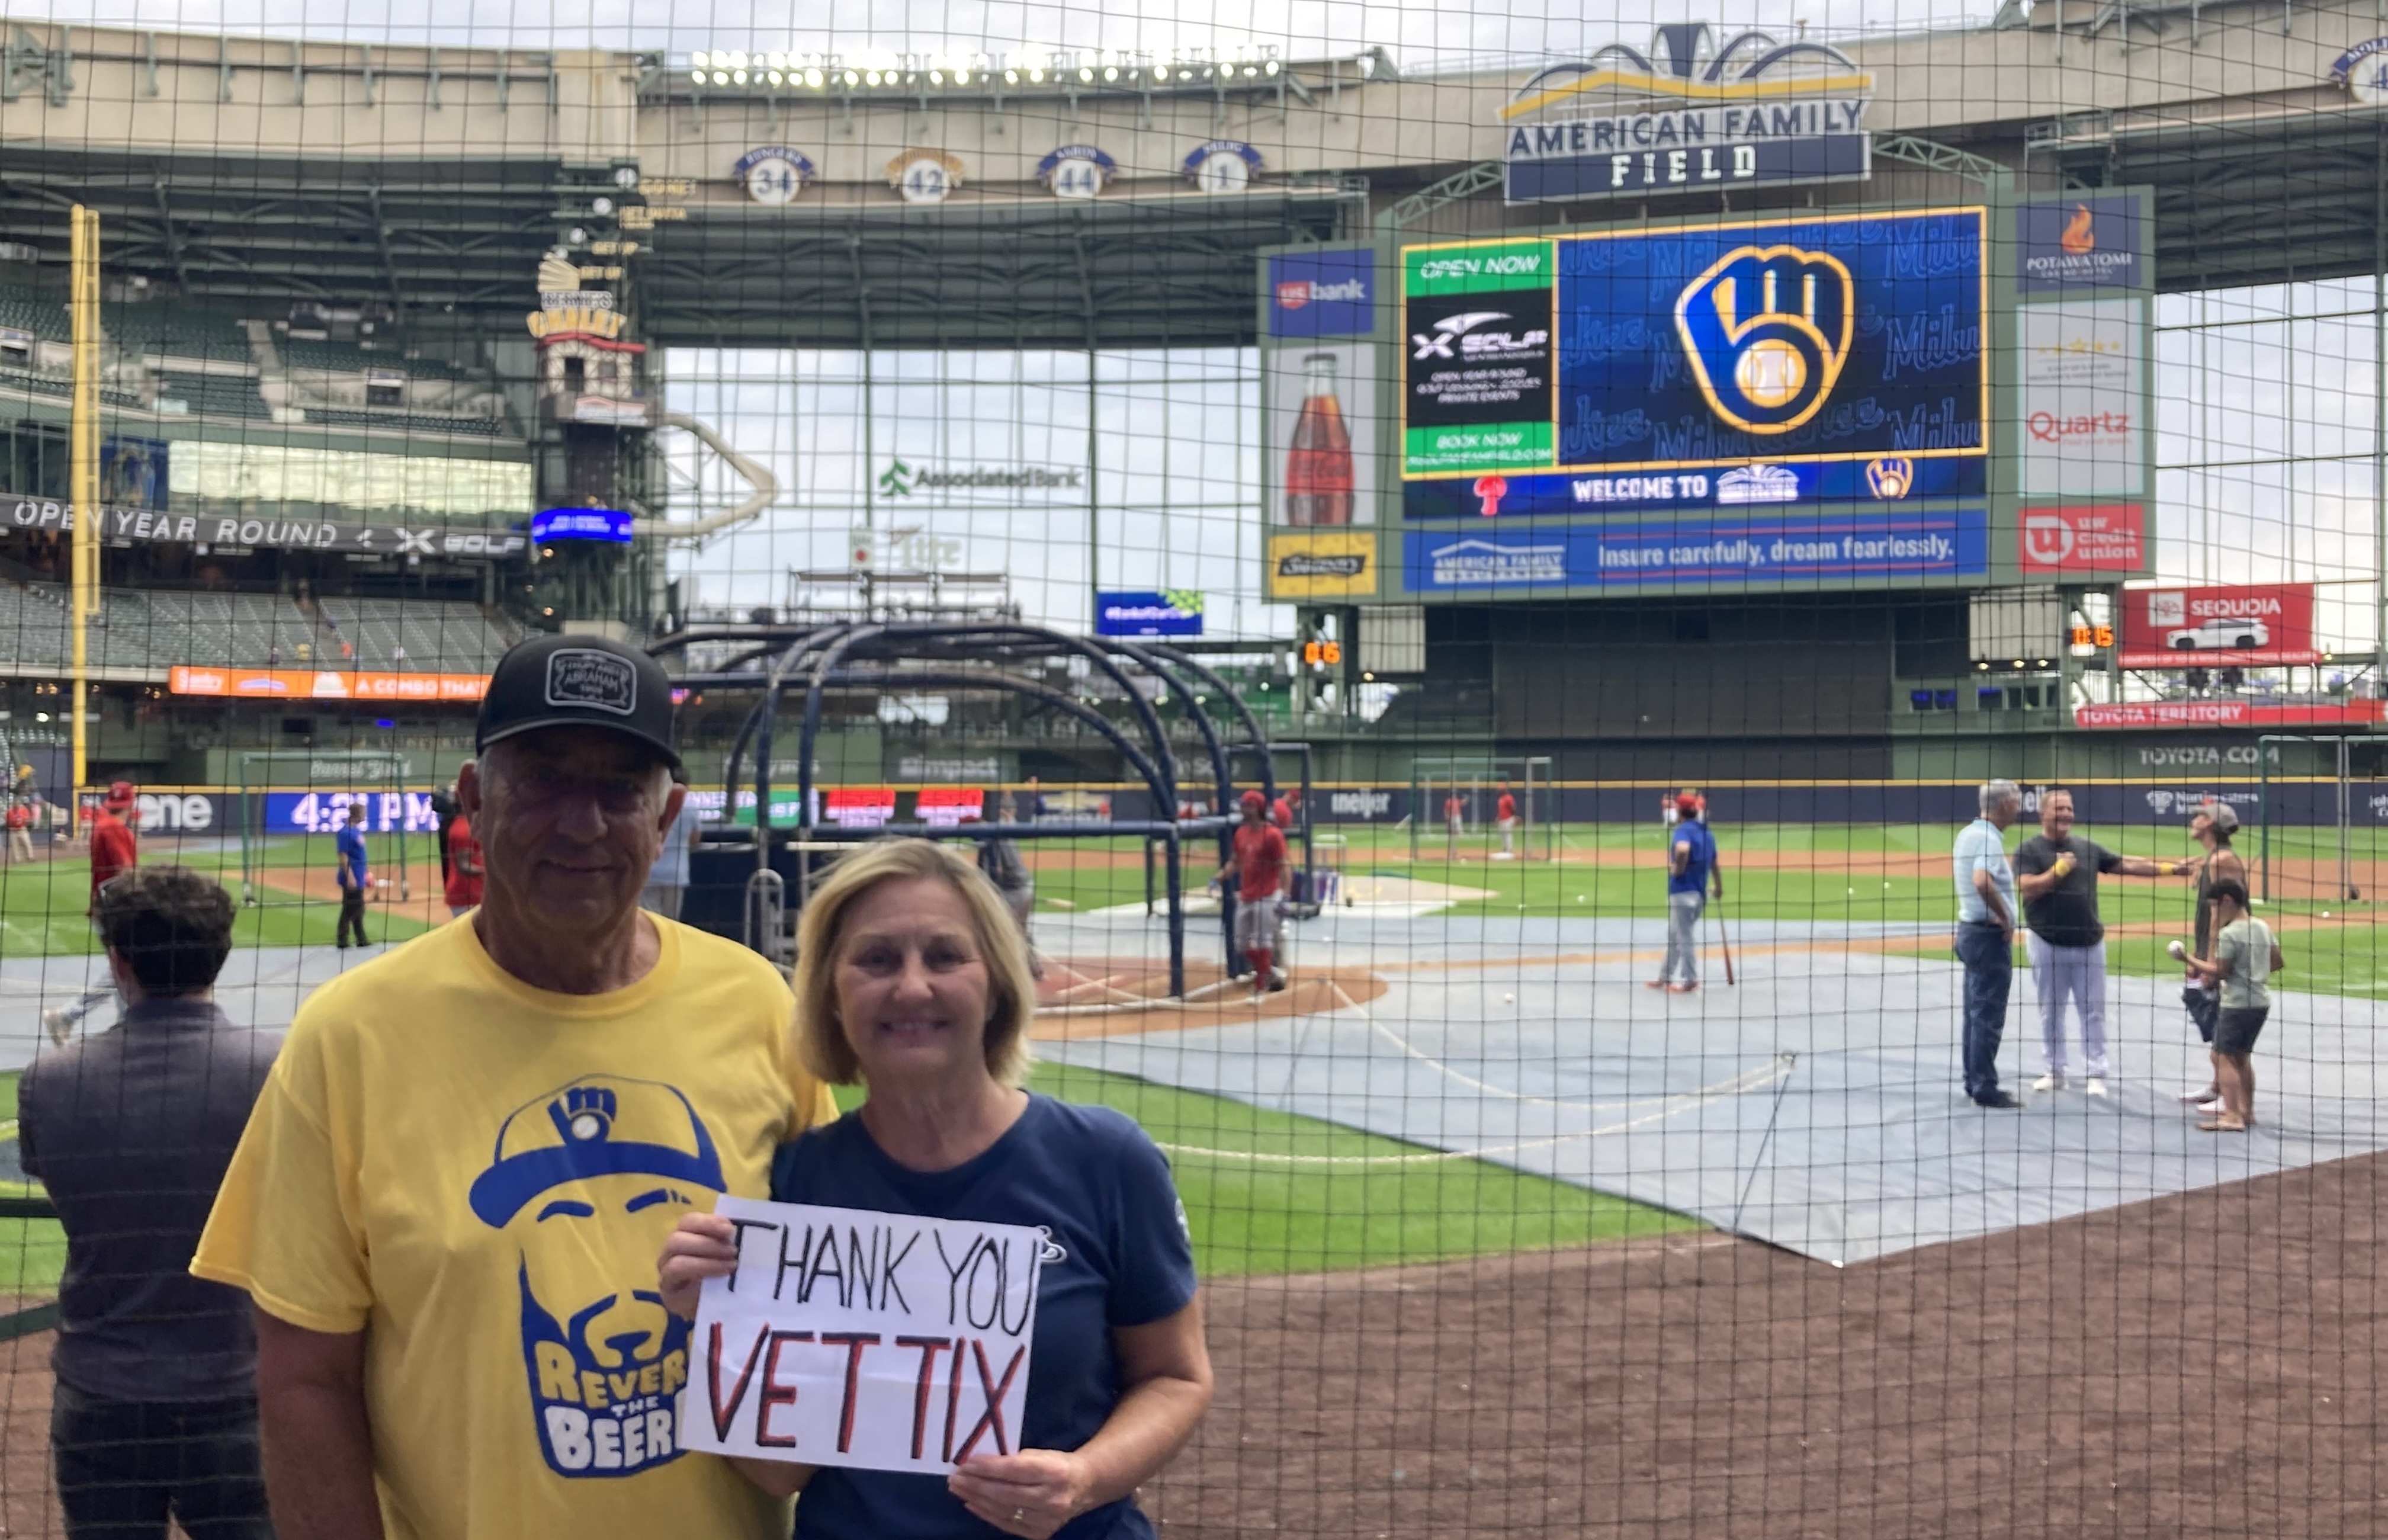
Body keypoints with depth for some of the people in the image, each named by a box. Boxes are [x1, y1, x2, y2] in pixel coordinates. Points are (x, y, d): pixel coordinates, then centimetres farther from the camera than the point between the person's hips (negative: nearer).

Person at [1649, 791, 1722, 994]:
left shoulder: (1683, 830, -12)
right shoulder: (1707, 833, 14)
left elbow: (1682, 849, -35)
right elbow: (1714, 864, 23)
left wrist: (1678, 869, -18)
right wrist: (1719, 888, 35)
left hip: (1683, 892, -9)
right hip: (1699, 892, 9)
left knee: (1685, 937, -2)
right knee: (1674, 937, 18)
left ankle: (1690, 980, 3)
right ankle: (1665, 978, 26)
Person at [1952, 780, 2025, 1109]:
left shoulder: (1967, 834, 9)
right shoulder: (1989, 839, -19)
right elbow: (1982, 882, -36)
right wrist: (2006, 919, -24)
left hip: (1969, 929, 10)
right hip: (1990, 935, -10)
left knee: (1975, 1012, 15)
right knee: (1989, 1016, -4)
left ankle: (1974, 1081, 22)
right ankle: (1985, 1089, -1)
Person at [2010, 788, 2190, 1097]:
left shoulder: (2088, 848, 10)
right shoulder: (2029, 850, -3)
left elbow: (2127, 865, 9)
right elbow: (2027, 889, -15)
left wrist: (2171, 868, 3)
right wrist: (2058, 870, -17)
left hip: (2090, 944, 3)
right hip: (2047, 944, -3)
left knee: (2093, 1011, 3)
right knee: (2050, 1011, 5)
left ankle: (2095, 1074, 7)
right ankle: (2054, 1072, 13)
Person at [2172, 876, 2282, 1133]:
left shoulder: (2229, 934, -16)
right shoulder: (2263, 927, 9)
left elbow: (2220, 972, -18)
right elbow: (2279, 962, 15)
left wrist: (2189, 959, -10)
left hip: (2237, 1004, -9)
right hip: (2262, 1001, 9)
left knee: (2223, 1056, -7)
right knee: (2242, 1056, 21)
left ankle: (2233, 1117, -15)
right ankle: (2247, 1110, 27)